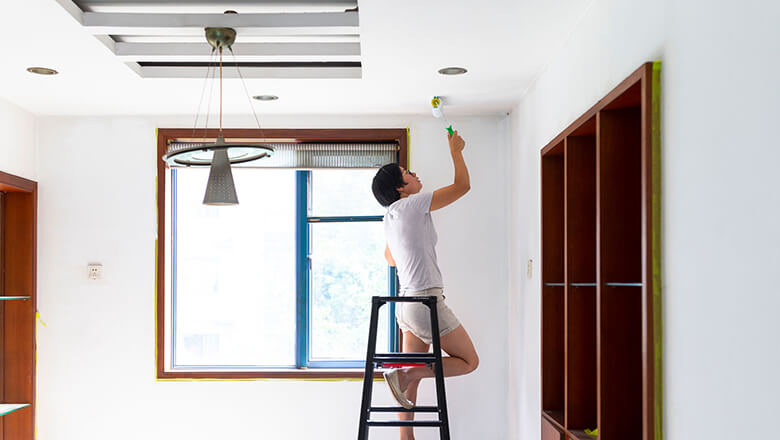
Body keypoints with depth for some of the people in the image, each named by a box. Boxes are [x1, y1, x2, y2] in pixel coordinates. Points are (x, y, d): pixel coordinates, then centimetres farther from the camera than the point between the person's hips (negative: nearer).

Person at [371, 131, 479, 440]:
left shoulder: (390, 219, 14)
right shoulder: (412, 205, -10)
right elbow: (462, 185, -4)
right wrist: (455, 151, 10)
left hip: (407, 304, 9)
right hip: (426, 302, -9)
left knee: (413, 378, 10)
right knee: (469, 361, 3)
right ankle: (403, 372, -9)